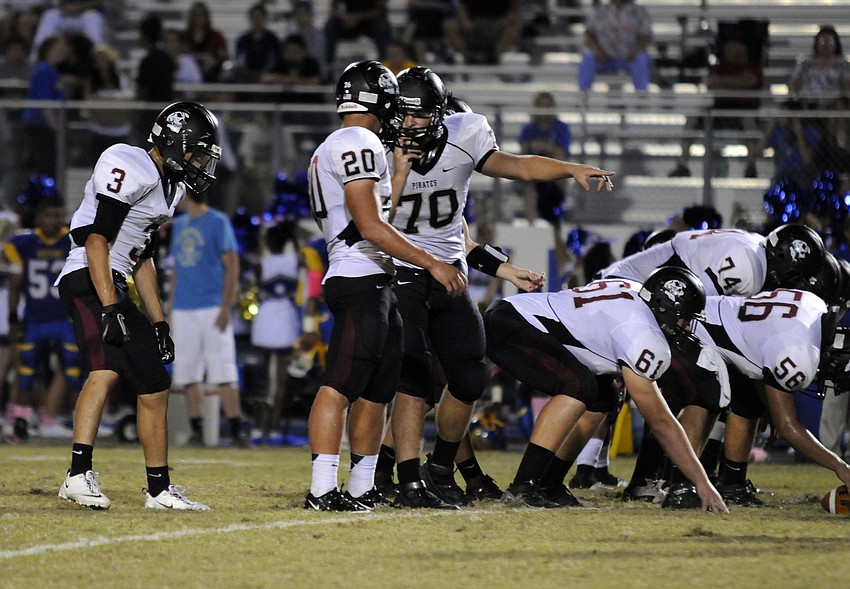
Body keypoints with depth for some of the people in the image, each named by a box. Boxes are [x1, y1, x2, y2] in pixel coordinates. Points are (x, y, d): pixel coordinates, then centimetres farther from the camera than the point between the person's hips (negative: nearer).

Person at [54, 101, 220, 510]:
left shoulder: (167, 186, 20)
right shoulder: (129, 168, -12)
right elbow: (97, 240, -19)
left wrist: (158, 323, 24)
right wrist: (110, 308, -25)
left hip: (115, 289, 10)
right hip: (89, 282, -10)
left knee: (154, 386, 12)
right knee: (107, 369, -30)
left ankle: (159, 488, 23)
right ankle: (79, 476, -39)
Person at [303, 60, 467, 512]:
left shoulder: (329, 151, 21)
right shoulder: (360, 143, -10)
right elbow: (371, 228, -17)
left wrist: (400, 171, 26)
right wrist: (431, 264, -14)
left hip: (374, 285, 11)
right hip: (360, 281, -11)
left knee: (378, 387, 14)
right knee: (341, 384, -13)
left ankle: (362, 488, 19)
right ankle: (322, 490, -17)